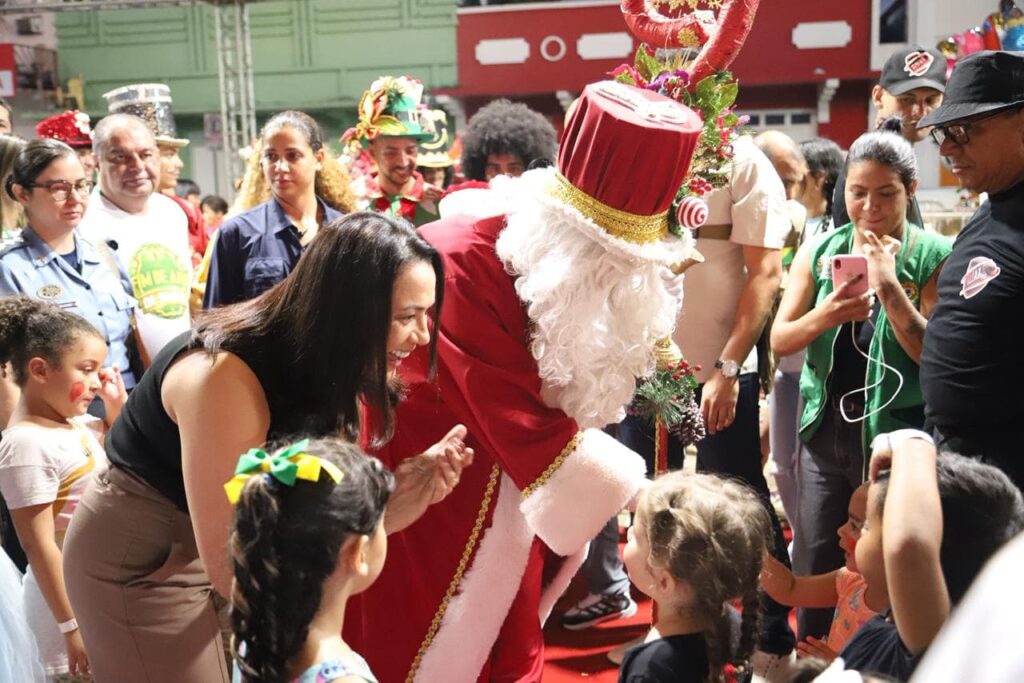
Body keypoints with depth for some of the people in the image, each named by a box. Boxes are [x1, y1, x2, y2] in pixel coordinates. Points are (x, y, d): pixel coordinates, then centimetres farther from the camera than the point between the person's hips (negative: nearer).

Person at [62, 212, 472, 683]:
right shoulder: (227, 375, -33)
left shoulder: (328, 364, -10)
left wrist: (410, 483, -25)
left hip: (226, 542, 7)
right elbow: (228, 568, -30)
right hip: (140, 559, -7)